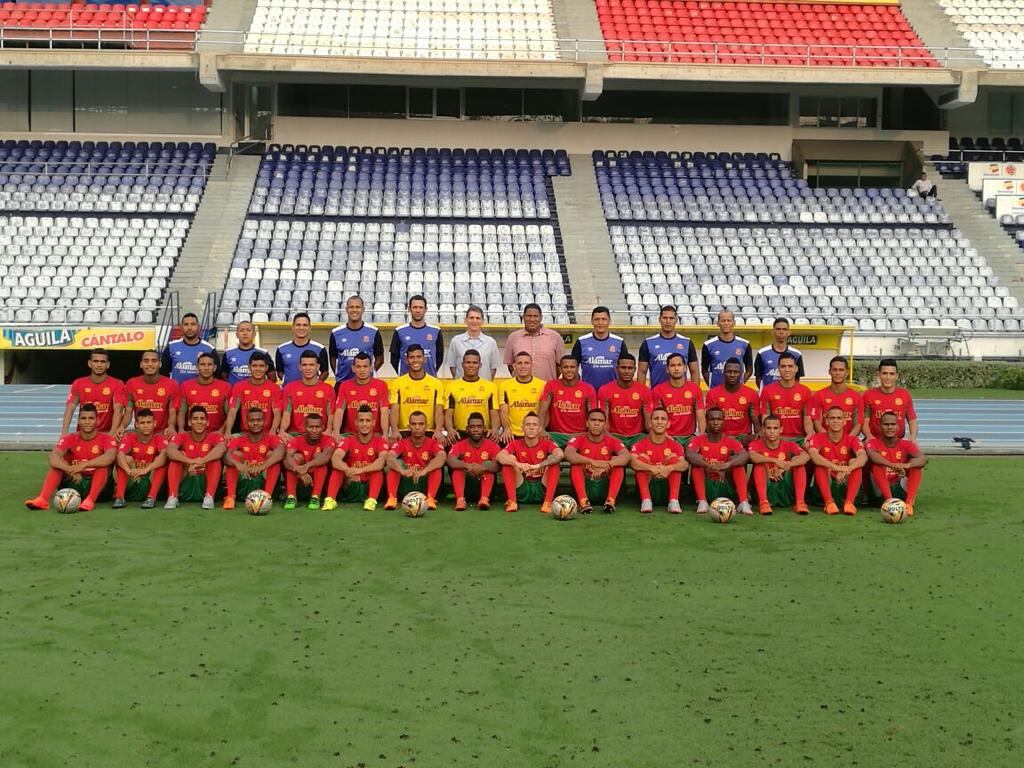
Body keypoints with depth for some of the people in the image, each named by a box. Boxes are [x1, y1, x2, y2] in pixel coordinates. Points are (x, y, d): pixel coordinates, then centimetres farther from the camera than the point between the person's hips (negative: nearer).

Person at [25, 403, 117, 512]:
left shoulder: (106, 438, -7)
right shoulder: (70, 438, -2)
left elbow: (110, 457, -31)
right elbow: (52, 457, -21)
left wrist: (83, 465, -40)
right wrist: (71, 470, -39)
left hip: (98, 484, -2)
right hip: (73, 482, 3)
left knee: (103, 464, -28)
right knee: (56, 464, -18)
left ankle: (90, 500, -43)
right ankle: (42, 500, -35)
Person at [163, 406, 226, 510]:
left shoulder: (214, 436, -4)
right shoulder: (182, 437, -1)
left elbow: (221, 448, -29)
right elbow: (169, 450, -24)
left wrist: (200, 462, -43)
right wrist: (190, 461, -41)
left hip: (206, 482, -1)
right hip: (185, 483, 1)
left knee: (215, 458, -21)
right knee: (176, 456, -18)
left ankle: (209, 497, -29)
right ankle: (173, 497, -26)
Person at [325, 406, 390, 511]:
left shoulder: (380, 441, -5)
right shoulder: (348, 441, -3)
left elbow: (382, 460, -26)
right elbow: (335, 459, -21)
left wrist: (361, 470, -41)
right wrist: (348, 471, -43)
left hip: (370, 486, -1)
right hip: (351, 486, 1)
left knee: (378, 469, -26)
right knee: (338, 468, -21)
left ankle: (372, 500, -39)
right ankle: (330, 500, -32)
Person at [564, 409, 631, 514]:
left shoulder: (612, 441, -1)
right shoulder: (578, 439, -4)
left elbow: (626, 456, -21)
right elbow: (568, 454, -26)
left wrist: (607, 465, -40)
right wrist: (592, 461, -40)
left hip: (605, 486, 1)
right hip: (586, 486, -1)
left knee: (617, 461, -20)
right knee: (576, 463, -23)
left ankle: (610, 500, -33)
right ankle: (583, 501, -36)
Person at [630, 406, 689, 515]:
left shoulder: (674, 445, 3)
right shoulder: (641, 444, -1)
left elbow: (685, 465, -16)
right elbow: (632, 462, -22)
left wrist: (669, 468, -38)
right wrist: (652, 468, -40)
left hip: (667, 487, 1)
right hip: (649, 487, -1)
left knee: (673, 457, -16)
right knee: (642, 457, -18)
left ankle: (674, 501, -27)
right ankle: (646, 501, -30)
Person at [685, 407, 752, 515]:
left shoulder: (731, 442, 1)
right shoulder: (699, 440, -2)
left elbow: (745, 455, -21)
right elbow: (689, 454, -25)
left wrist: (727, 465, -41)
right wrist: (709, 466, -42)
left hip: (725, 486, 1)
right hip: (706, 486, -1)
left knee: (738, 462, -19)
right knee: (696, 461, -22)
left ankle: (743, 503, -29)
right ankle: (702, 502, -32)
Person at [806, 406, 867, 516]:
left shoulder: (851, 440, -1)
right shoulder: (818, 438, -4)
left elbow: (863, 456, -22)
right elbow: (813, 455, -27)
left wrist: (848, 469, -43)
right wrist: (836, 467, -42)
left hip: (846, 484, 1)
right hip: (826, 485, -1)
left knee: (855, 462, -22)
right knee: (820, 462, -25)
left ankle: (849, 502, -33)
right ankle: (829, 502, -36)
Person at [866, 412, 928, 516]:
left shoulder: (906, 445, 4)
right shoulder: (874, 443, 0)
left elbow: (924, 458, -17)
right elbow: (872, 455, -27)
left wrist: (907, 465, -39)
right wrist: (892, 465, -45)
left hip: (901, 490, 2)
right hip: (881, 492, -2)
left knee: (916, 464, -17)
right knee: (877, 464, -25)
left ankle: (910, 503, -34)